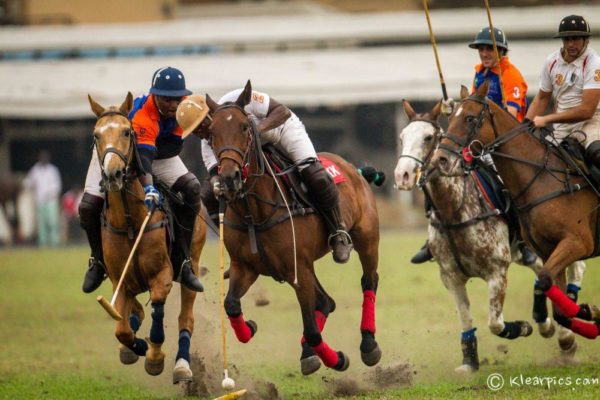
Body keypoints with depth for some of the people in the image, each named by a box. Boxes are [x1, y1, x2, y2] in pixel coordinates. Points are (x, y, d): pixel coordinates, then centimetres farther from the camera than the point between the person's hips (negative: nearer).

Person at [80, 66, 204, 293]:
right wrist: (148, 187, -70)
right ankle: (99, 261, 10)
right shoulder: (143, 116, -41)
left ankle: (181, 262, -12)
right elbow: (142, 155, -55)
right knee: (89, 206, -19)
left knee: (191, 188, -19)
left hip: (160, 154, 4)